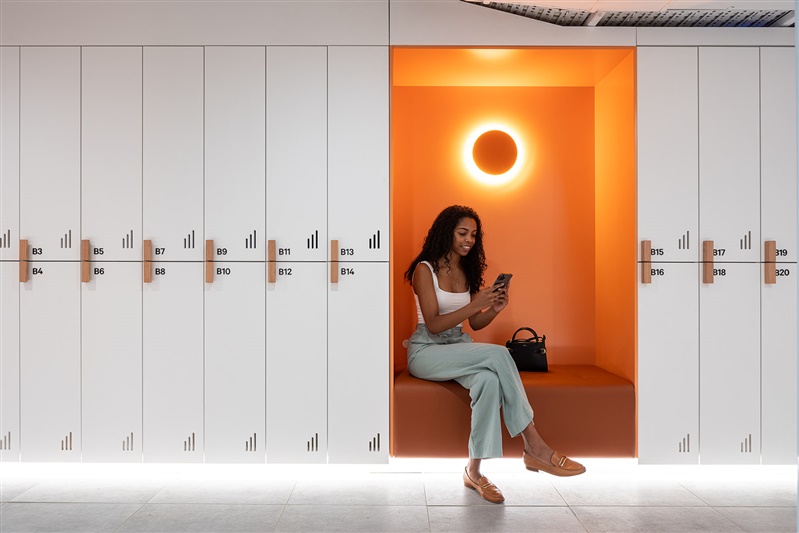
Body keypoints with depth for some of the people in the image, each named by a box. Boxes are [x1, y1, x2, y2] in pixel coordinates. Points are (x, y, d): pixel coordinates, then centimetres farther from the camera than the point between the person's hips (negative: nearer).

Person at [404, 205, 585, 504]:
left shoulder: (468, 271, 12)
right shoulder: (425, 269, -8)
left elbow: (475, 324, 13)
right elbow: (433, 325, -15)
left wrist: (495, 309, -8)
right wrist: (474, 304, -25)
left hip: (460, 349, 6)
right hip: (426, 352, -6)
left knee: (489, 380, -32)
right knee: (498, 354, -31)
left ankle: (474, 470, -27)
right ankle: (534, 446, -25)